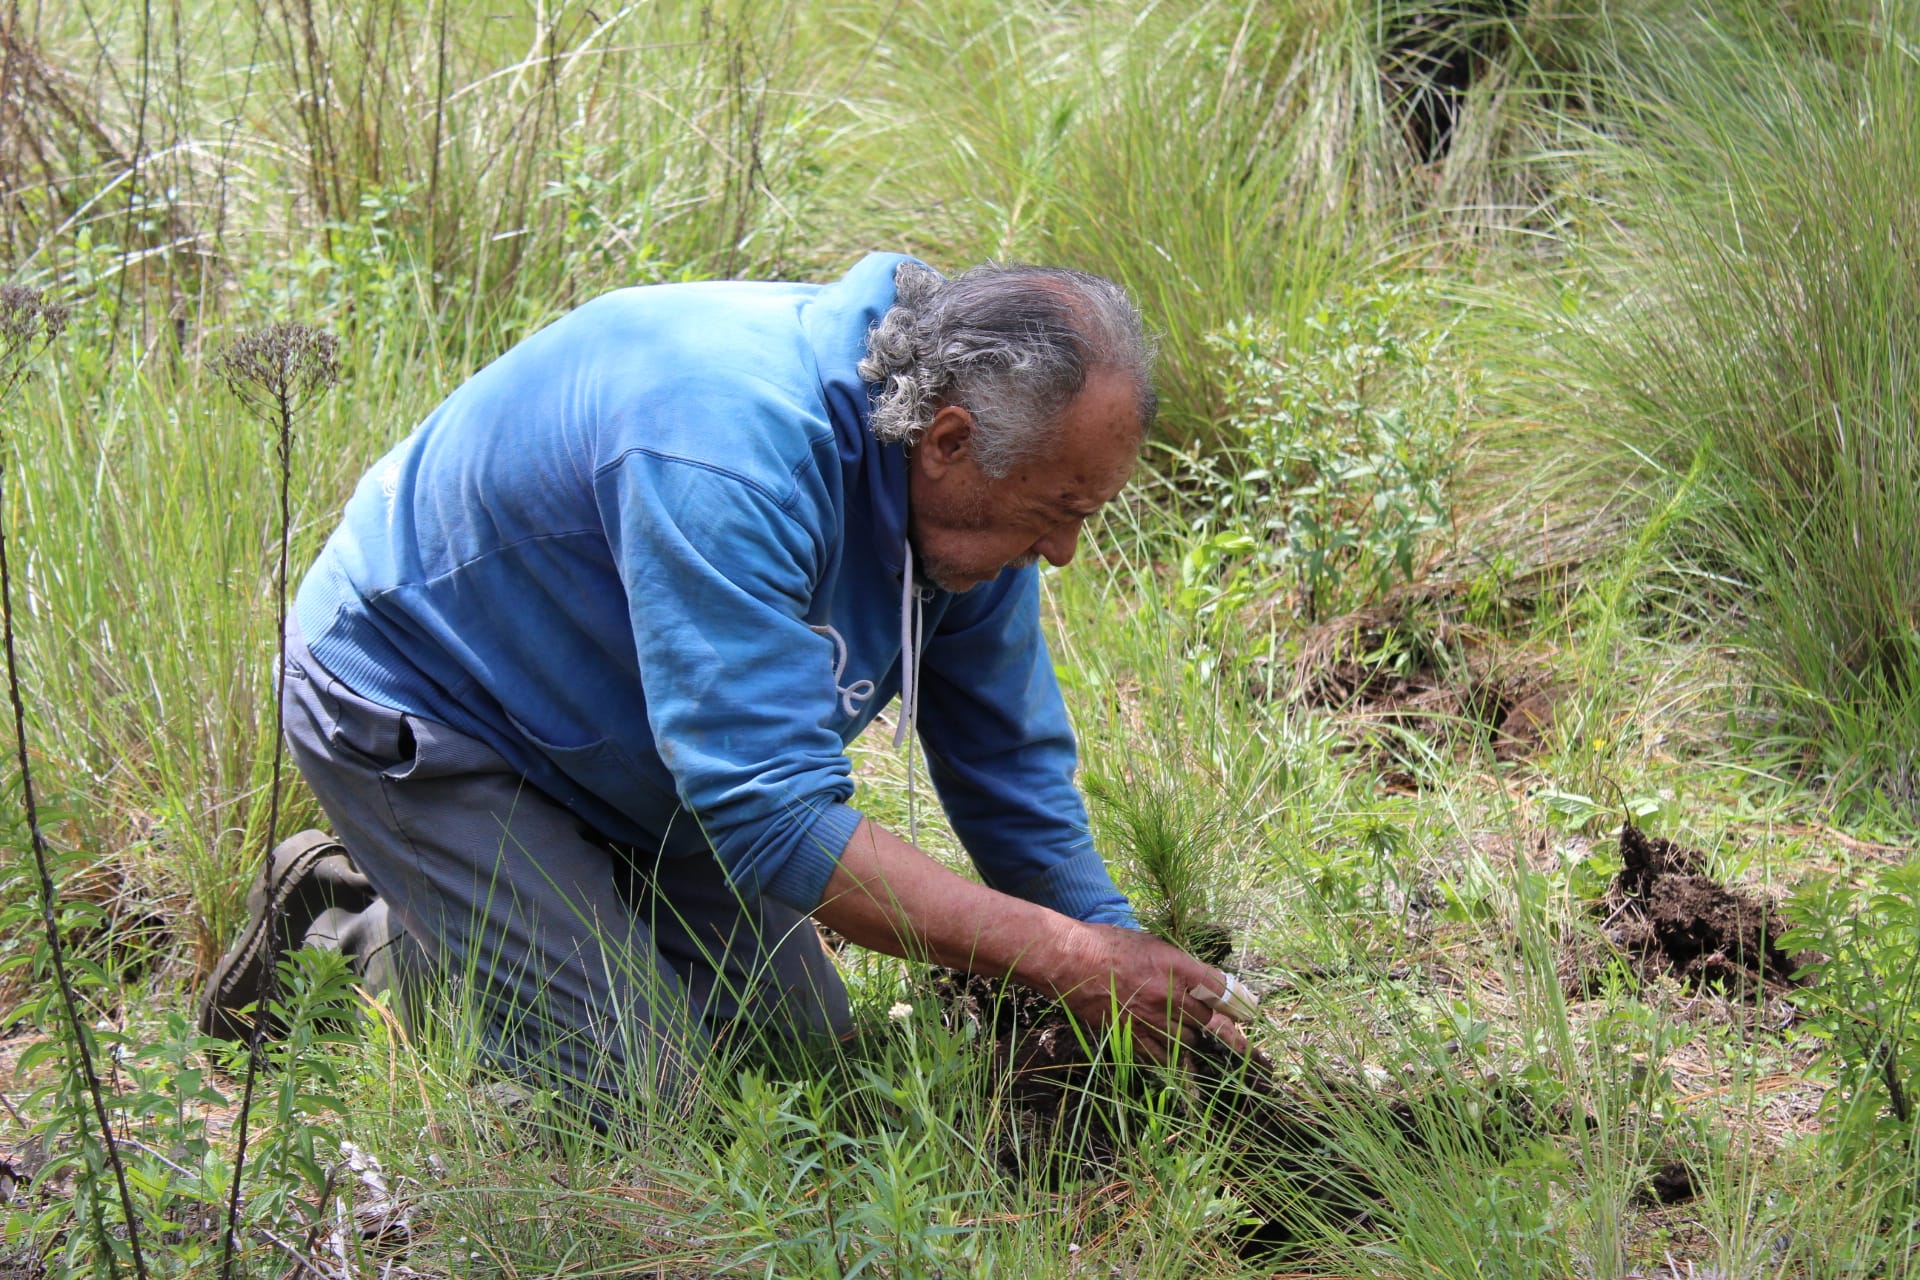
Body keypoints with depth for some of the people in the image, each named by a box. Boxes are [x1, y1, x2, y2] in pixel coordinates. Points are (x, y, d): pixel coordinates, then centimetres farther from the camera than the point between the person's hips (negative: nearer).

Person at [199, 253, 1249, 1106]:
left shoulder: (965, 486, -12)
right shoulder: (733, 446, -39)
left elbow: (1014, 771, 1)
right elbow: (772, 820, -40)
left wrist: (1133, 975, -6)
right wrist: (1069, 959, -37)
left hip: (621, 749, 8)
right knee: (641, 1097, -18)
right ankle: (343, 943, 6)